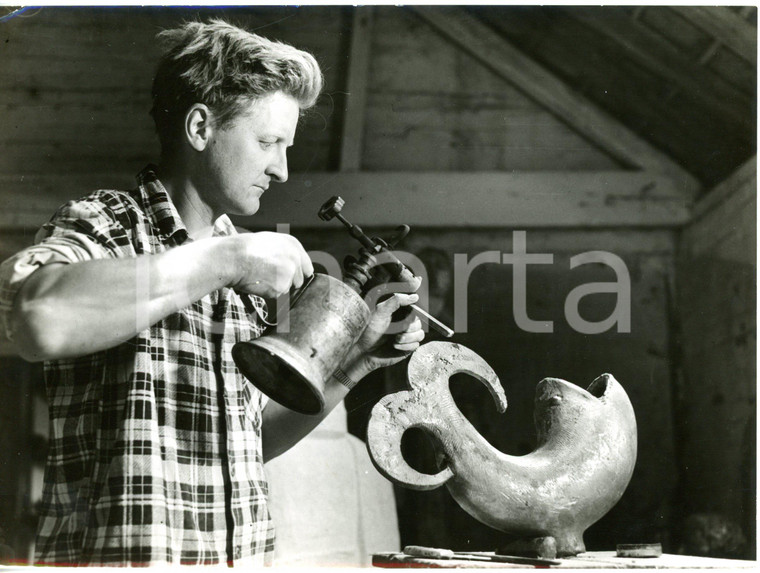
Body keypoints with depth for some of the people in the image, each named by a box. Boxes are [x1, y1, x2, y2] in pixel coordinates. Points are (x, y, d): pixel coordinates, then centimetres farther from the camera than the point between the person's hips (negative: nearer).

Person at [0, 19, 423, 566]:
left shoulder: (244, 273, 13)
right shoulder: (108, 224, -7)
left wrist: (354, 361, 6)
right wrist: (222, 260, -24)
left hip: (246, 556, 7)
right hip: (121, 553, -7)